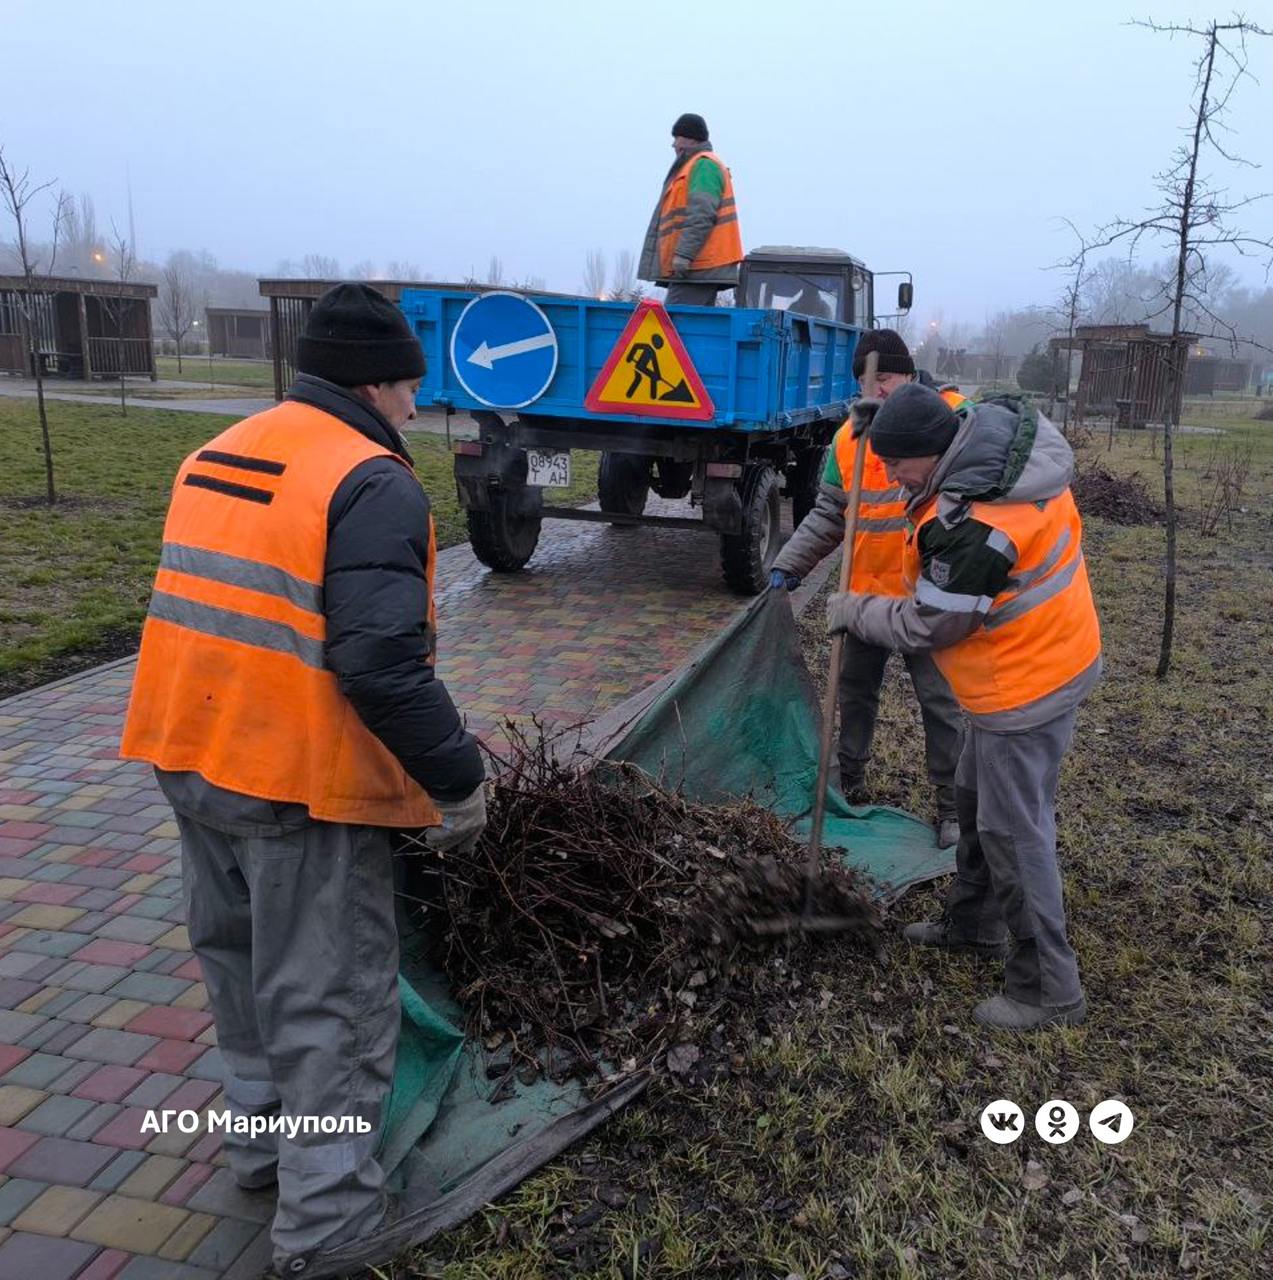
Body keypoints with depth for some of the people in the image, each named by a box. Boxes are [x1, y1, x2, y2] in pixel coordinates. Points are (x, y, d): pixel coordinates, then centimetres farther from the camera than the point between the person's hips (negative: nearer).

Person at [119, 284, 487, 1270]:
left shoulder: (217, 456, 12)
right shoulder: (373, 485, -16)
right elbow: (383, 666, -24)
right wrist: (457, 780, -15)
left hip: (191, 758, 9)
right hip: (303, 783, -8)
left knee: (241, 966, 24)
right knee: (331, 1004, 5)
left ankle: (262, 1137, 42)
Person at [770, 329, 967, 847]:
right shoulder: (849, 437, 5)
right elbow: (828, 514, 9)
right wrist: (790, 563, -1)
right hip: (869, 591, 5)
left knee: (940, 700, 4)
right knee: (855, 688, 16)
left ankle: (950, 805, 18)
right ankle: (850, 781, 34)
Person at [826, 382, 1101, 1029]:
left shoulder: (973, 526, -32)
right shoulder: (1001, 430, -4)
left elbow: (927, 627, -19)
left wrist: (855, 611, -3)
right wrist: (892, 413, 10)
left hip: (1026, 685, -10)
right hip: (1052, 654, 11)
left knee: (1013, 831, -1)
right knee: (975, 799, 23)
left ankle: (1048, 991, 13)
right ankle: (973, 922, 41)